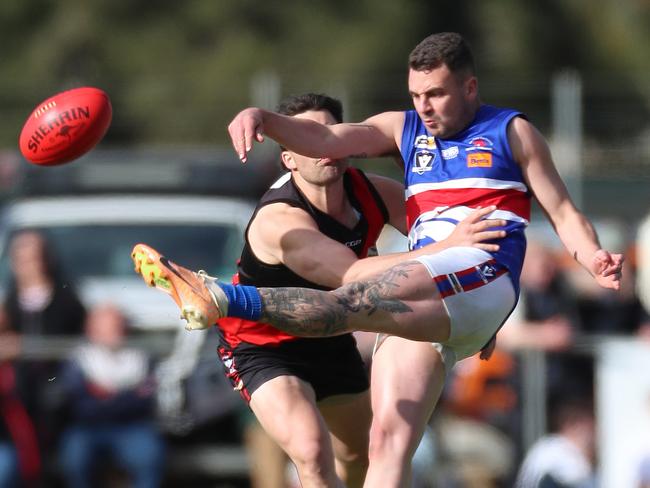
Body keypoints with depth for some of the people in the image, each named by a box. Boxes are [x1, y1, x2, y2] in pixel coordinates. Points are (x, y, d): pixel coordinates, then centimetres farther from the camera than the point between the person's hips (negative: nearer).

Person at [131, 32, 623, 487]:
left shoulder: (512, 132, 15)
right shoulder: (404, 130, 26)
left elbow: (564, 213, 13)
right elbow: (325, 139, 13)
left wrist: (594, 258, -8)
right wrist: (261, 118, -5)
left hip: (484, 277, -6)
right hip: (423, 304, 6)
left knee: (359, 295, -30)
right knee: (388, 439, -10)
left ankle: (228, 299, -49)